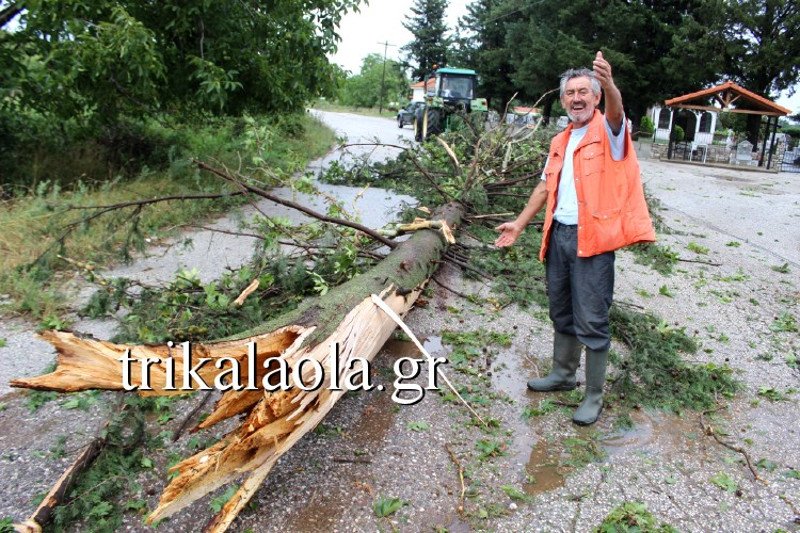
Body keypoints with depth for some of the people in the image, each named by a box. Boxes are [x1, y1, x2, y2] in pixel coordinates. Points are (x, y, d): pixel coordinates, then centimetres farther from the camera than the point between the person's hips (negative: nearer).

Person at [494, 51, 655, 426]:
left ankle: (594, 396, 11)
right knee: (561, 312, 18)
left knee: (591, 320, -2)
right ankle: (563, 374, 36)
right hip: (558, 235, 7)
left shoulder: (608, 132, -4)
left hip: (592, 238, -7)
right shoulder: (560, 142, 16)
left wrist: (609, 85, -49)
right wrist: (520, 223, 16)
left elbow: (615, 111, -28)